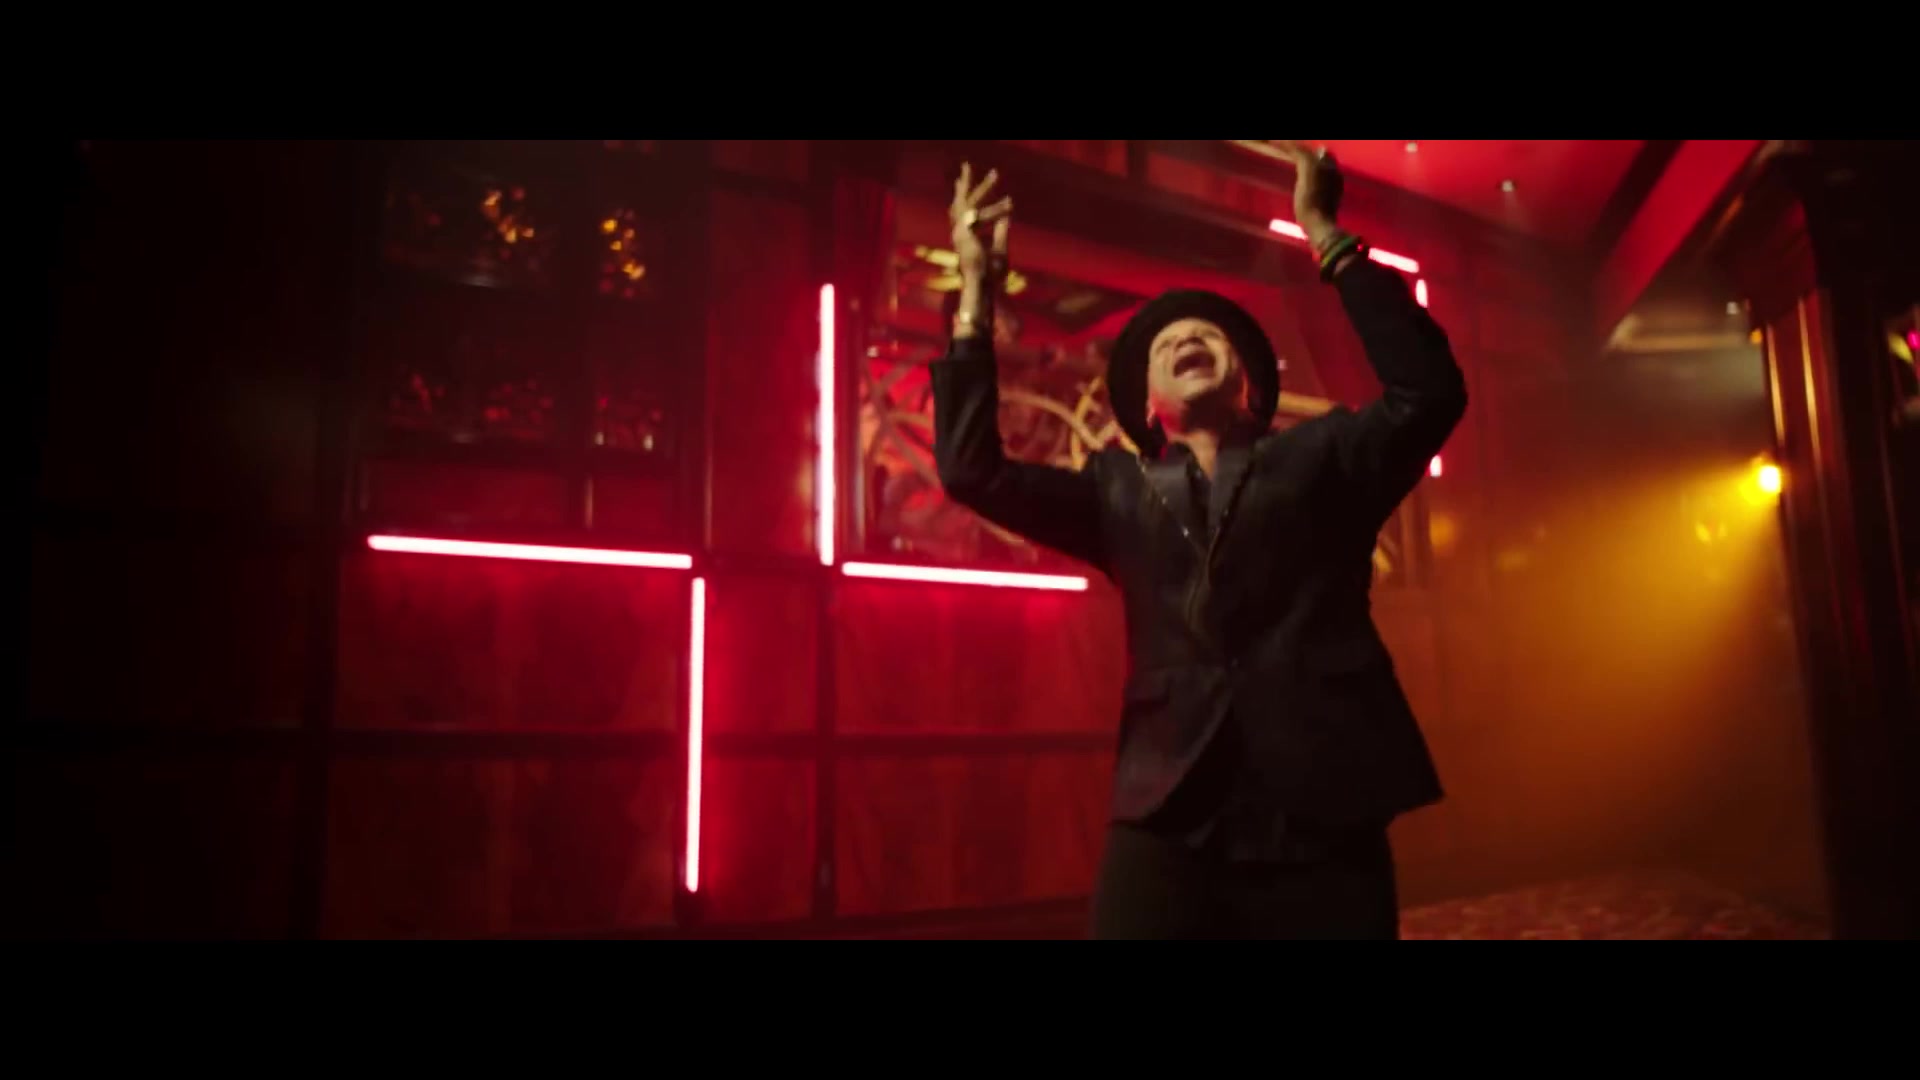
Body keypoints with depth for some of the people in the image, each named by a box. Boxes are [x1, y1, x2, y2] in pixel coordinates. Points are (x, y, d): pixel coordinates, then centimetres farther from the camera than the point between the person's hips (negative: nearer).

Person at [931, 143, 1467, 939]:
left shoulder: (1321, 458, 13)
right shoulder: (1120, 492, 16)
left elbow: (1427, 393, -4)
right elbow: (971, 471, 6)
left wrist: (1328, 236, -2)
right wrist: (976, 289, 4)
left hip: (1323, 823, -1)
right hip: (1167, 826, 1)